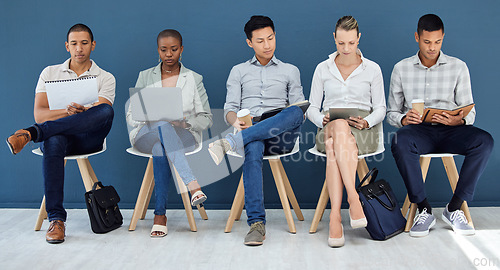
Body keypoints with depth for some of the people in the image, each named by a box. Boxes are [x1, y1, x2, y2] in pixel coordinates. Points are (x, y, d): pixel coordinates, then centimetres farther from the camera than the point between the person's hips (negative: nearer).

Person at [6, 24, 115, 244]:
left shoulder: (105, 78, 10)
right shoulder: (50, 73, 14)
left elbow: (102, 112, -7)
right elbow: (39, 114, 1)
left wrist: (83, 111, -30)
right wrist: (68, 112, -17)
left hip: (88, 137, 0)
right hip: (57, 134, 1)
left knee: (106, 111, -33)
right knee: (53, 142, -38)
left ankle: (32, 133, -34)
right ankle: (56, 219, -34)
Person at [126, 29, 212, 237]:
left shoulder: (194, 79, 12)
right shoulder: (145, 77, 14)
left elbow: (206, 119, 7)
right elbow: (130, 116, 9)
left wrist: (185, 122, -15)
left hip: (184, 136, 0)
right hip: (146, 136, 0)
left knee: (161, 146, -39)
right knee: (163, 127, -39)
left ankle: (160, 213, -39)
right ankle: (193, 186, -53)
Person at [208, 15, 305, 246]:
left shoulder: (290, 71, 22)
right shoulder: (238, 71, 22)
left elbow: (299, 107, 15)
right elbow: (230, 108, 12)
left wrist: (297, 116, -11)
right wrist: (235, 121, -13)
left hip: (281, 136, 1)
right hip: (250, 133, 0)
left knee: (296, 113, -36)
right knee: (253, 150, -39)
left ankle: (229, 143, -43)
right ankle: (256, 223, -41)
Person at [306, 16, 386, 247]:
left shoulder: (372, 69, 10)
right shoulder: (323, 69, 12)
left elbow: (380, 109, 9)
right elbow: (312, 108, 11)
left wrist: (366, 122, -12)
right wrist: (322, 120, -11)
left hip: (362, 132, -1)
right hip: (329, 129, 1)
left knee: (335, 145, -37)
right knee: (339, 128, -39)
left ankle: (335, 216, -44)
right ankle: (353, 198, -45)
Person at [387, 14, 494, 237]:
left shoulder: (458, 67, 10)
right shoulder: (401, 69, 10)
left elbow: (470, 112, 7)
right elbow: (392, 112, 11)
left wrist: (459, 120, -18)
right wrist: (403, 119, -14)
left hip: (450, 130, 1)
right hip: (418, 130, -1)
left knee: (484, 140, -31)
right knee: (399, 141, -37)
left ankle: (454, 208, -20)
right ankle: (424, 210, -25)